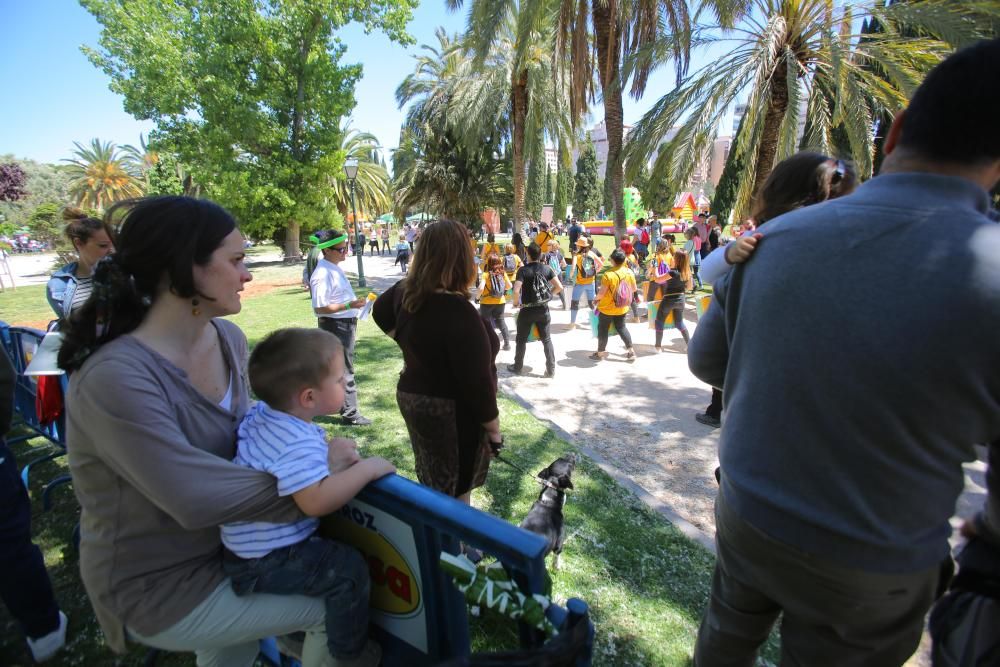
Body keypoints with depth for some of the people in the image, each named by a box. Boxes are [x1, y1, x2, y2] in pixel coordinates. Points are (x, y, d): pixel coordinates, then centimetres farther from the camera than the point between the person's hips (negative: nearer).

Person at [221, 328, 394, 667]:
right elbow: (317, 501, -43)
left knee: (329, 543, 29)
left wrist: (329, 447, 7)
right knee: (349, 568, -12)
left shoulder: (261, 412, -4)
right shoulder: (298, 442, -33)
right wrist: (367, 469, -32)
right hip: (263, 561, -9)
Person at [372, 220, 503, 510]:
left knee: (433, 487, 25)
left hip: (412, 396, 8)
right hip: (451, 413, -8)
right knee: (456, 493, 12)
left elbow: (380, 311, 21)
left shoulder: (406, 292, -3)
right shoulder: (459, 313, -29)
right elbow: (477, 382, -24)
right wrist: (494, 429, -11)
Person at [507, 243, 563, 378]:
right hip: (543, 309, 3)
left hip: (527, 310, -3)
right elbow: (559, 287, -6)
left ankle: (518, 367, 25)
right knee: (546, 339, 12)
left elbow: (516, 290, -23)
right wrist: (548, 294, 9)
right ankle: (551, 370, 13)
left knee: (521, 339, 13)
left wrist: (516, 302, -5)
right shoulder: (547, 268, -2)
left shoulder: (523, 270, -12)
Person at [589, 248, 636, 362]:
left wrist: (596, 298, -2)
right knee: (621, 327, 21)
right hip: (622, 308, 5)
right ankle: (631, 351, 21)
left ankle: (600, 353, 19)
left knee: (603, 330, 10)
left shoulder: (608, 275, -24)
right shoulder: (629, 272, -7)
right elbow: (634, 289, 6)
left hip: (607, 308, -5)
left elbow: (601, 293, -22)